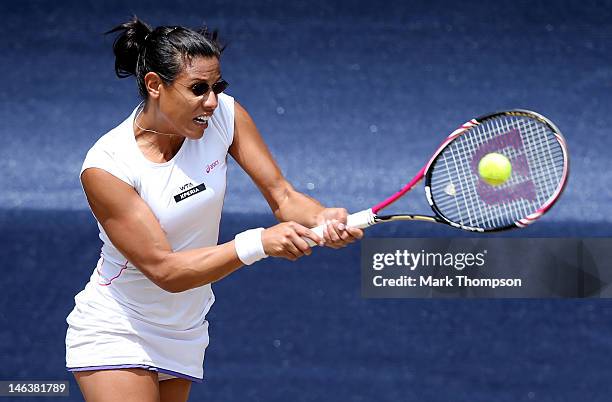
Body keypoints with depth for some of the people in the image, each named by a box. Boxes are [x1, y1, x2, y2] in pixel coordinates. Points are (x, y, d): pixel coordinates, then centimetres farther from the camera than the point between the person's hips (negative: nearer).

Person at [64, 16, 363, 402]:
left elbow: (283, 196, -10)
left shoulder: (224, 116, -11)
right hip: (114, 336, -5)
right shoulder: (106, 166, -25)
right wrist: (257, 243, -39)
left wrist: (322, 219, -34)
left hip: (185, 337, 5)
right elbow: (164, 269, -28)